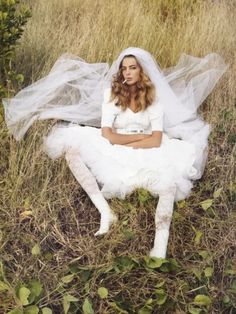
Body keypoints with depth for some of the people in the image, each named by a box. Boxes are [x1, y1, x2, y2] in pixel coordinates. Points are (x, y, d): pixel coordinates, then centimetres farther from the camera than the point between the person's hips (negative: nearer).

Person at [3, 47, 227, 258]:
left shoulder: (154, 97, -3)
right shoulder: (112, 91, -3)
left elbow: (156, 141, -12)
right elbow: (107, 134, -13)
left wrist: (124, 143, -14)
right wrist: (141, 135, -11)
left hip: (146, 153, -1)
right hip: (112, 150, 1)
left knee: (169, 175, -31)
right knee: (72, 149, -22)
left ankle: (160, 249, -40)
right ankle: (105, 212, -29)